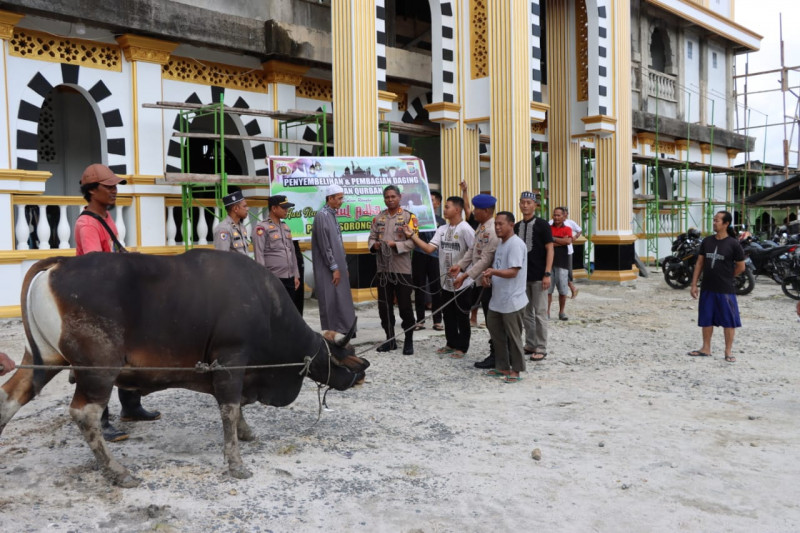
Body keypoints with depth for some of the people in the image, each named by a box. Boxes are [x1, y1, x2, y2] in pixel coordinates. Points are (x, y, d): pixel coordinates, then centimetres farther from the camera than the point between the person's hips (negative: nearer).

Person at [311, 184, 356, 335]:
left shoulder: (332, 215, 15)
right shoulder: (322, 216, -13)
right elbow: (325, 246, -17)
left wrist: (344, 266, 16)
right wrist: (334, 268, -17)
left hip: (337, 267, 9)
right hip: (328, 270, -9)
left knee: (341, 302, 10)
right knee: (330, 303, -5)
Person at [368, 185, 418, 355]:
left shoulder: (408, 216, -3)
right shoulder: (378, 218, 11)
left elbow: (413, 241, -10)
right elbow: (372, 237, 11)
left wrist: (395, 245, -21)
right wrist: (374, 245, -11)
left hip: (402, 269, -5)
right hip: (383, 268, 5)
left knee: (405, 306, 1)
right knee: (384, 306, 10)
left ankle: (409, 341, 13)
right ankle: (390, 340, 22)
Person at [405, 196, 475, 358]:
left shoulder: (465, 229, -14)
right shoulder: (442, 229, 7)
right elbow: (429, 248, -2)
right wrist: (412, 236, -9)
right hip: (446, 281, 7)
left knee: (462, 317, 5)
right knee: (448, 315, 16)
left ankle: (461, 347, 16)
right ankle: (451, 343, 29)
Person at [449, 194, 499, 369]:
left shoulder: (492, 231, -23)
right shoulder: (481, 226, 8)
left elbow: (485, 260, -25)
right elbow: (473, 249, 16)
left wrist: (465, 276, -25)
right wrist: (460, 265, 6)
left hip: (488, 282, -10)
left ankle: (495, 357, 11)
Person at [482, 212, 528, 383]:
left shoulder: (516, 244, -16)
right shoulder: (501, 243, 14)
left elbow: (513, 272, -22)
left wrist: (494, 271, -36)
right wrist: (488, 275, 4)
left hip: (512, 301, -9)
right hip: (497, 300, 9)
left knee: (513, 337, 1)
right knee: (496, 333, 15)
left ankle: (516, 370, 14)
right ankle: (502, 367, 27)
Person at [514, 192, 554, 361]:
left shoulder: (542, 225, -5)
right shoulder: (517, 226, 10)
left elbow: (549, 249, -8)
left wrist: (547, 274, -15)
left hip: (538, 277, -6)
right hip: (522, 276, 6)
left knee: (540, 313, -1)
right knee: (526, 313, 11)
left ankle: (541, 348, 6)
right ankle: (530, 345, 21)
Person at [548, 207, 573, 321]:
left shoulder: (567, 229, 6)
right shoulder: (548, 228, 8)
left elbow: (568, 241, -12)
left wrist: (553, 239, -8)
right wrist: (561, 242, -11)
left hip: (562, 263, 0)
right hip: (549, 261, 0)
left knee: (563, 290, 5)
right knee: (548, 289, -1)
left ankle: (561, 312, 17)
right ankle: (547, 312, 5)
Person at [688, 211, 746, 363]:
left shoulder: (733, 244, -8)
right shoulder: (707, 241, 4)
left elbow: (741, 267, -1)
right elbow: (700, 263, 7)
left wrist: (726, 278, 5)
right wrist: (694, 284, 3)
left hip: (726, 290, -4)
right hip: (707, 289, 5)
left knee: (729, 321, 2)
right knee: (706, 319, 12)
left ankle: (728, 352, 13)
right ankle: (706, 349, 24)